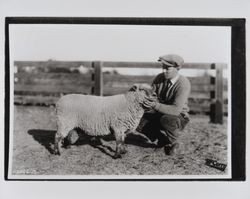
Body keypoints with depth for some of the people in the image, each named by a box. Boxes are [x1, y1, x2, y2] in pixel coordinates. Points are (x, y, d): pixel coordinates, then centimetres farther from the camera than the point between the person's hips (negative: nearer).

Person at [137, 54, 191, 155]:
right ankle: (162, 138, 11)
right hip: (160, 113, 6)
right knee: (139, 122, -14)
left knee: (167, 119, -39)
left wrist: (155, 105, -43)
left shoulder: (184, 84, -26)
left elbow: (176, 110, -33)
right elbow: (150, 94, -2)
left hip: (178, 117, -6)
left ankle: (172, 143, -7)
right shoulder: (160, 78, -9)